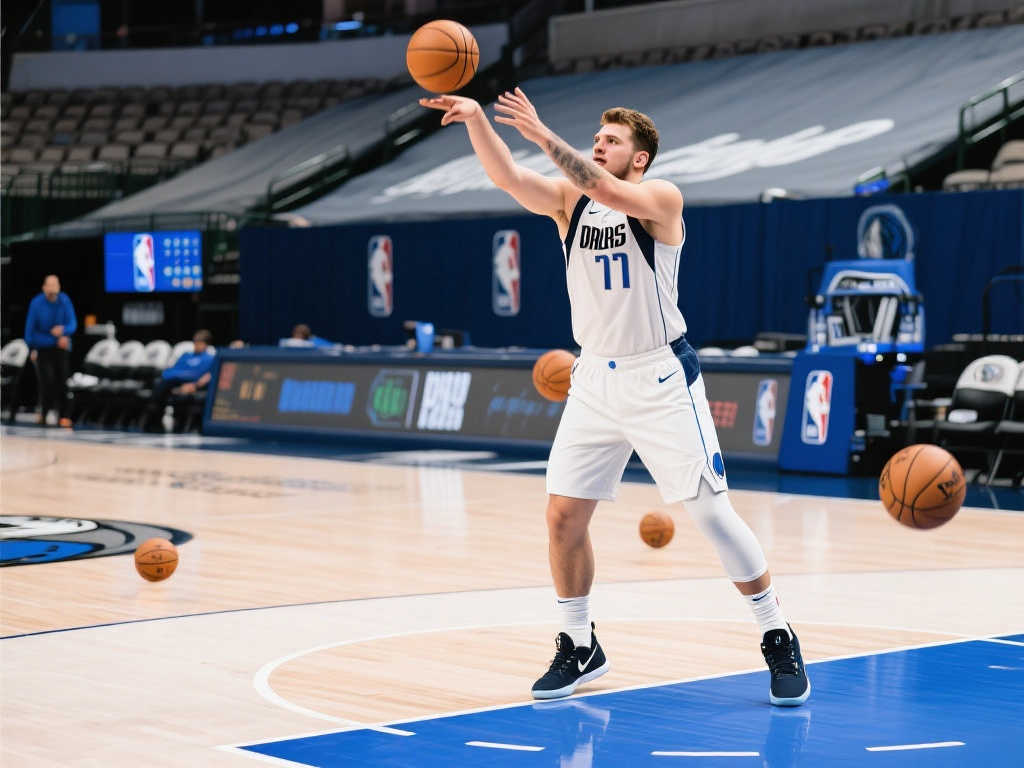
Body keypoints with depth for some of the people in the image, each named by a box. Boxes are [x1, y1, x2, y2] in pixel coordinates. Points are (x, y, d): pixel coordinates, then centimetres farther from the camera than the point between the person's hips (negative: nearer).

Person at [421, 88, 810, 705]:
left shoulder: (660, 198, -8)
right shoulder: (569, 198, 5)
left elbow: (612, 194, -29)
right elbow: (508, 177, -11)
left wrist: (546, 136, -33)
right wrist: (476, 119, -27)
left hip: (661, 379, -5)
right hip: (596, 380, 5)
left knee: (712, 511, -4)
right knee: (564, 514, 0)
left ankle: (780, 642, 8)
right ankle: (580, 648, 17)